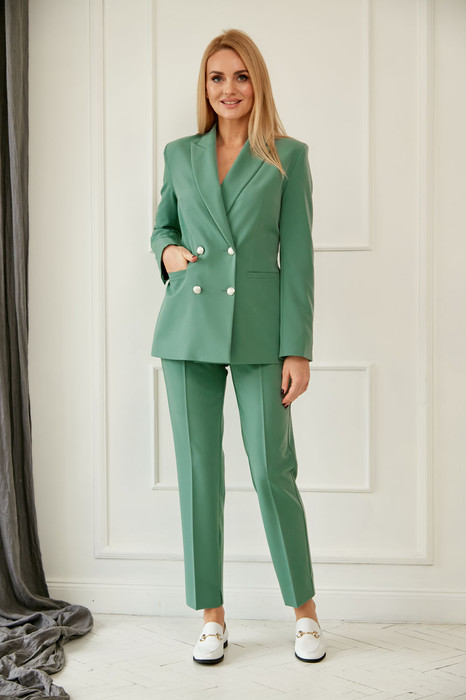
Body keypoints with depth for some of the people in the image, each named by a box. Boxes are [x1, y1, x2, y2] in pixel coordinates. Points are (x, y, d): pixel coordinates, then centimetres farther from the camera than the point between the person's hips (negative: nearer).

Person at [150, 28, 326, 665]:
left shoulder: (288, 156, 3)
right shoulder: (180, 154, 11)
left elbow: (297, 255, -1)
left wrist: (298, 349, -6)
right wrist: (166, 250, 0)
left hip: (259, 330, -3)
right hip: (188, 328, 3)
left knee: (272, 471, -3)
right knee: (199, 472, 4)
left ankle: (305, 611, 16)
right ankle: (212, 618, 16)